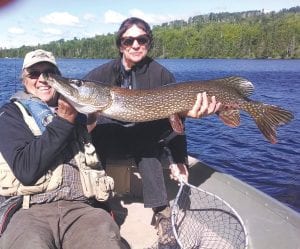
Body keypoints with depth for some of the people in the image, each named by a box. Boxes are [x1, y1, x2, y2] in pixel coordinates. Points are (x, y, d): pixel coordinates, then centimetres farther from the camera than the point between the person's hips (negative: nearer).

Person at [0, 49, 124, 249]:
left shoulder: (77, 112, 20)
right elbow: (25, 169, -8)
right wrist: (63, 121, -9)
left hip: (81, 208, 3)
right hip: (31, 210, -2)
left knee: (106, 232, -29)